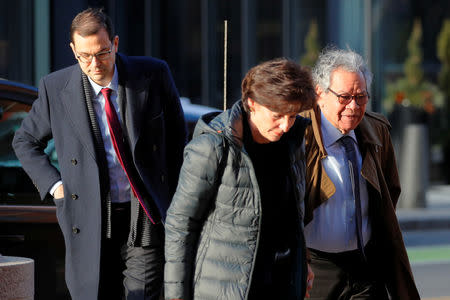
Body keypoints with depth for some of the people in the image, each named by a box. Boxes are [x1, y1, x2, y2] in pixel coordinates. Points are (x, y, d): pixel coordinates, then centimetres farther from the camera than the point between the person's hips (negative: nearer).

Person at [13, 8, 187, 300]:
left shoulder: (153, 75, -4)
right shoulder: (56, 88, -4)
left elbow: (176, 134, 12)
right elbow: (26, 141, 12)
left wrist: (173, 193, 10)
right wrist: (54, 185, 0)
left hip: (145, 218, -1)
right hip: (91, 219, 1)